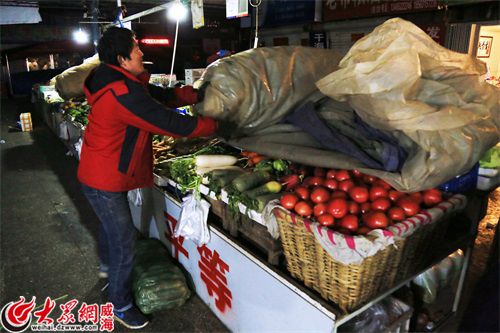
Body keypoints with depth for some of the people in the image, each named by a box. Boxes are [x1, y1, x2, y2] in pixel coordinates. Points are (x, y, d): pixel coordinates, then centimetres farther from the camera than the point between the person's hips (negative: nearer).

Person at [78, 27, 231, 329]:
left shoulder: (119, 81, 1)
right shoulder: (124, 94, -31)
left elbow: (160, 94, 6)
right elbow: (173, 124, -29)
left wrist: (195, 95, -2)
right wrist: (218, 126, -18)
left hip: (104, 174, 11)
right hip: (105, 181, -10)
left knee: (111, 224, 32)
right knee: (124, 244, 3)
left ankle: (107, 266, 60)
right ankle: (121, 306, 25)